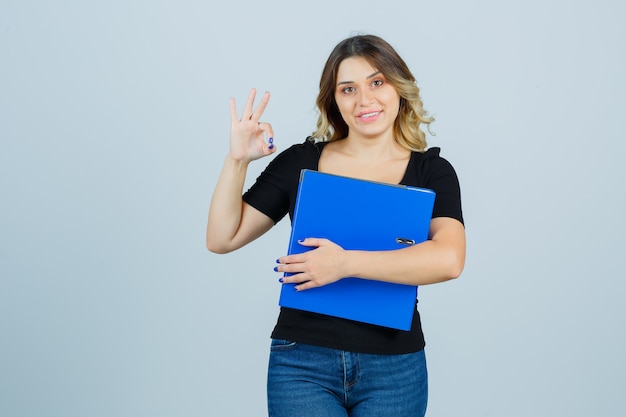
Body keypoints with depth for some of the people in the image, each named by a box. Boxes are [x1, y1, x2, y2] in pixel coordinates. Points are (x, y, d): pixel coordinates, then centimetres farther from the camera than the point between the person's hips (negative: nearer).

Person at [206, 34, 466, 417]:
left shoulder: (432, 172, -2)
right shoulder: (300, 162, 2)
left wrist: (345, 263, -24)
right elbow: (221, 239, 2)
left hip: (394, 369, 0)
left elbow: (449, 260, -20)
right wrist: (237, 159, -9)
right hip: (302, 361, 0)